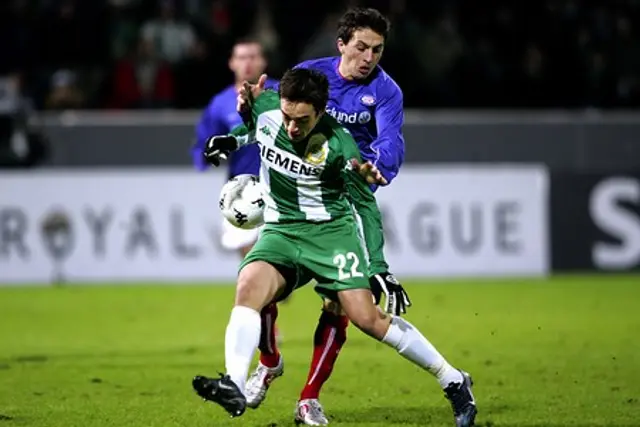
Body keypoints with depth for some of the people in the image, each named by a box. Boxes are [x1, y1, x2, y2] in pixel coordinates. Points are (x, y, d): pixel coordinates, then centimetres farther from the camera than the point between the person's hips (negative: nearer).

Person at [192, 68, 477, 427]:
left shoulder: (337, 144, -19)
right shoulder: (265, 108, -9)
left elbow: (365, 204, -7)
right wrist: (233, 140, 11)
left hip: (331, 230, -4)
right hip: (280, 231, 4)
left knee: (367, 317, -14)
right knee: (249, 286, -26)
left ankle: (453, 381, 0)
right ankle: (235, 387, -37)